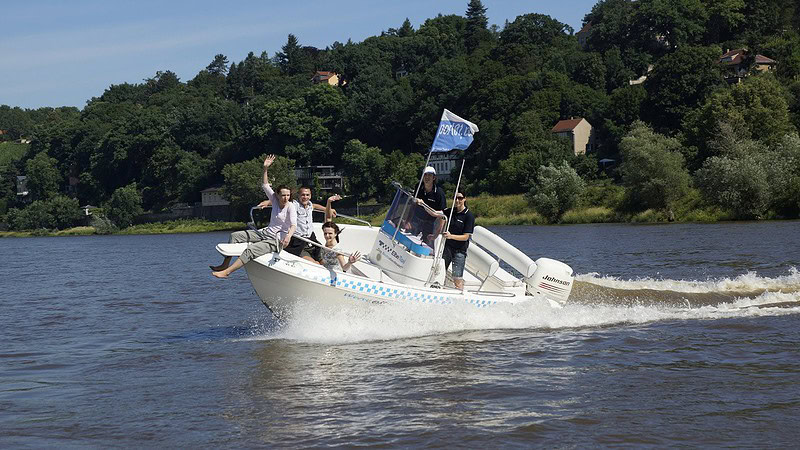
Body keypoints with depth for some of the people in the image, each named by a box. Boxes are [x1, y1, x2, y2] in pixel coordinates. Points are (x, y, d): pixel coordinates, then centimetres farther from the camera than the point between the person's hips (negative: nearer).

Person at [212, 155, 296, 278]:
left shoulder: (290, 207, -12)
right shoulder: (276, 201, 7)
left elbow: (294, 225, -25)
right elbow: (265, 186, 16)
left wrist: (289, 235, -46)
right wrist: (265, 168, 6)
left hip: (276, 241, -9)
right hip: (266, 233, 9)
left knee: (250, 250, -28)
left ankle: (226, 272, -30)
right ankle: (225, 265, 7)